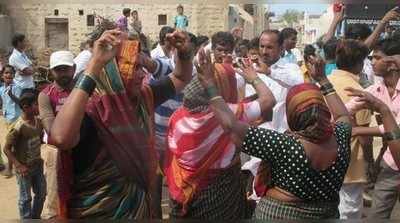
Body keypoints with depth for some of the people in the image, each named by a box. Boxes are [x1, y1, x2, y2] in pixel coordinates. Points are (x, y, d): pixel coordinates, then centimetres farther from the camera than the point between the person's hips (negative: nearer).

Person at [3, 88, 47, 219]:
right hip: (24, 169, -7)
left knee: (41, 194, 19)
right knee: (25, 199, 9)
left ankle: (36, 218, 40)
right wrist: (19, 166, -23)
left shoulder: (38, 121, -4)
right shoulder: (18, 127, -24)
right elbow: (6, 149, -18)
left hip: (38, 166, 7)